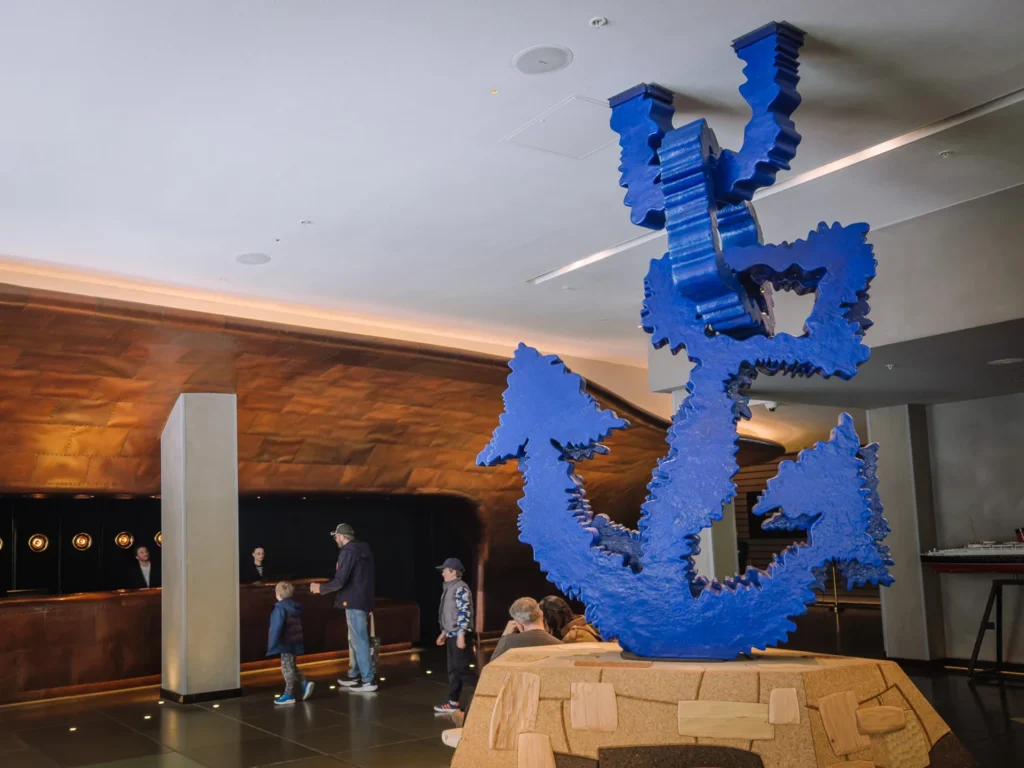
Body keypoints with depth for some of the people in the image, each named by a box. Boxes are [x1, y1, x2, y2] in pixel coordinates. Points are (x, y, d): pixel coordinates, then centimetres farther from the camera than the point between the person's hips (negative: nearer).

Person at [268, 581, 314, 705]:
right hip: (295, 642, 9)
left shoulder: (280, 608, -17)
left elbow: (277, 627, -22)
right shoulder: (296, 606, 10)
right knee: (291, 666, 21)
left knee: (287, 668, -2)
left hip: (286, 643, -9)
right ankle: (305, 683, 10)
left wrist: (272, 644, -18)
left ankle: (289, 695, 4)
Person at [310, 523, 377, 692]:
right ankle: (354, 675, 26)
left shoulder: (348, 552, -15)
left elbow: (340, 581, -20)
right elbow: (372, 576, 21)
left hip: (354, 602, -10)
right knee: (355, 640, 18)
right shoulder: (363, 550, 13)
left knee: (359, 640, -6)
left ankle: (368, 680, -5)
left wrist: (321, 588, -6)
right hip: (362, 599, 10)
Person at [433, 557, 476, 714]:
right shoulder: (449, 588, 16)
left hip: (460, 634, -10)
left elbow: (464, 613, -22)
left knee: (462, 669, -8)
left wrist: (461, 634, -26)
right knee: (453, 670, 10)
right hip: (452, 634, 10)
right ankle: (453, 702, 14)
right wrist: (444, 632, 23)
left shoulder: (460, 588, -15)